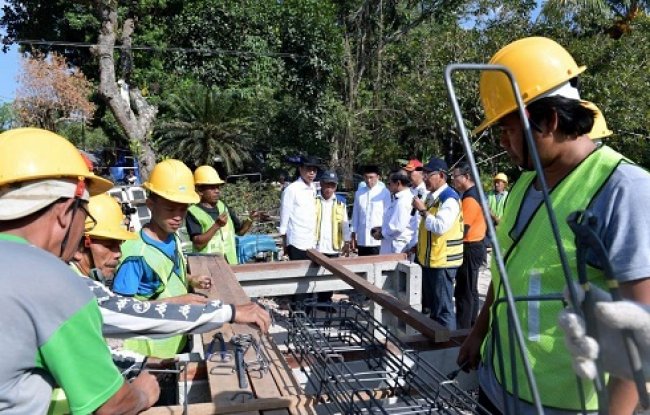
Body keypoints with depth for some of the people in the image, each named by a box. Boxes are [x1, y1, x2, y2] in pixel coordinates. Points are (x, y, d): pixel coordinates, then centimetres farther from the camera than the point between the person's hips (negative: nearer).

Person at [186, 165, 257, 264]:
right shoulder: (193, 212, -10)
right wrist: (217, 225, -27)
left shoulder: (223, 207, 8)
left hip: (231, 264, 6)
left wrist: (250, 219, -5)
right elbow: (198, 243, -19)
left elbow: (240, 231, 15)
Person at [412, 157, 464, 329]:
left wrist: (423, 210, -19)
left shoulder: (449, 198, -15)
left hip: (442, 262, -10)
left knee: (443, 308, -3)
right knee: (431, 306, 20)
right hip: (429, 260, 10)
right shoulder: (432, 197, 14)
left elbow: (440, 226, -27)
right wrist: (419, 247, 21)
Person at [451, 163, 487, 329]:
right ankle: (471, 326, 25)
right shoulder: (477, 194, 13)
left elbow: (462, 228, -21)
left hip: (470, 249, -10)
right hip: (476, 246, 10)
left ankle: (462, 330, 1)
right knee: (471, 291, 16)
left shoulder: (469, 198, -18)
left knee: (464, 292, -5)